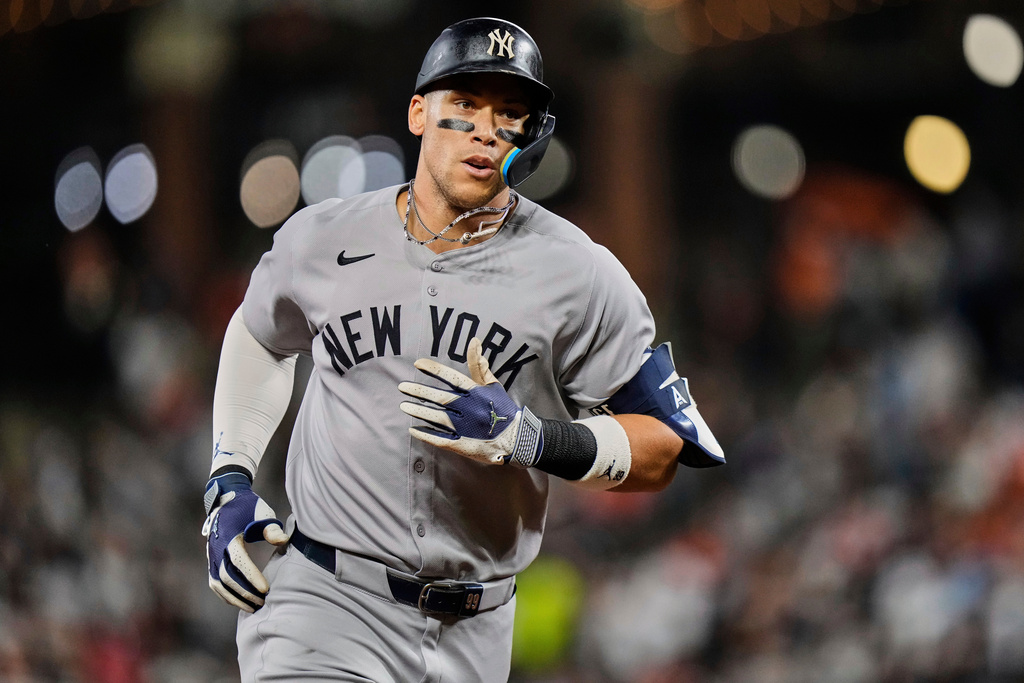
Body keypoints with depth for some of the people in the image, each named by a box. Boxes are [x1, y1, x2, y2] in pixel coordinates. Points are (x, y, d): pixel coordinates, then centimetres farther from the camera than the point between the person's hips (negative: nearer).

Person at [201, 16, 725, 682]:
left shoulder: (581, 275, -5)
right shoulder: (322, 239, 1)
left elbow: (662, 451, -3)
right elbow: (259, 338, 22)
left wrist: (524, 437, -19)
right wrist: (230, 480, 10)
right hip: (328, 603, -1)